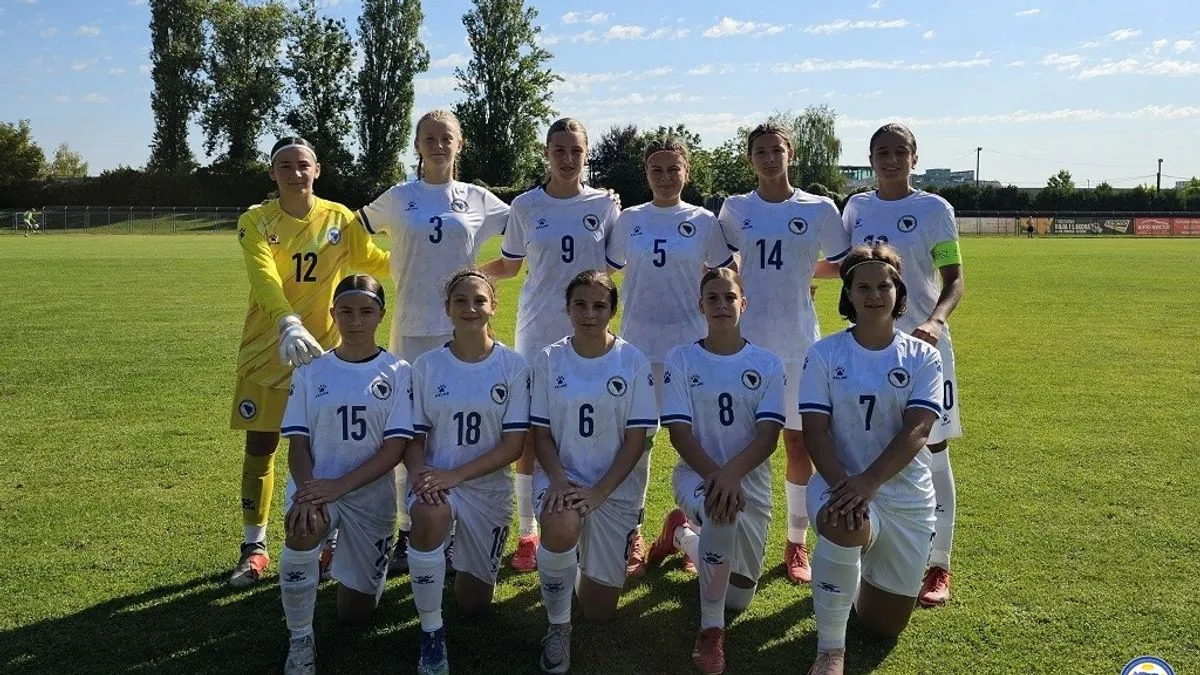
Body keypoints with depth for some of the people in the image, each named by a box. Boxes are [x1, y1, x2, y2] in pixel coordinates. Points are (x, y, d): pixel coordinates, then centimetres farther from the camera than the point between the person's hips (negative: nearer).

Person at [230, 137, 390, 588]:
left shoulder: (340, 219, 1)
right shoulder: (256, 221, -7)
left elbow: (375, 263, 16)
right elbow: (264, 279, -25)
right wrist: (289, 325, -41)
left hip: (323, 348, 1)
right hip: (267, 351, -1)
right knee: (260, 448, 6)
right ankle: (254, 547, 22)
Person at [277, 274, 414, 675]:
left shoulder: (397, 372, -5)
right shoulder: (311, 372, 0)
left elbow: (395, 447, -11)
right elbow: (298, 442, -3)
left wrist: (339, 485, -23)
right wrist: (306, 490, -23)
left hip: (372, 493, 0)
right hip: (316, 487, 0)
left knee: (355, 613, 5)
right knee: (302, 530, -36)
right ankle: (300, 640, -13)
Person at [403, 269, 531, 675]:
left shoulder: (513, 366, -7)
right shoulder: (427, 365, -3)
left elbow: (513, 444, -11)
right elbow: (414, 437, -1)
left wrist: (456, 475, -22)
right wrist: (419, 473, -23)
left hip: (489, 486, 1)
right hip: (437, 481, 0)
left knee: (473, 604, 9)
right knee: (429, 515, -38)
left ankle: (467, 559, 46)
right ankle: (431, 633, -19)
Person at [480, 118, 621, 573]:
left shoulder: (605, 205, 2)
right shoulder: (525, 206, 2)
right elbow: (508, 266, 11)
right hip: (537, 331, 0)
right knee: (530, 433, 3)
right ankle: (528, 533, 16)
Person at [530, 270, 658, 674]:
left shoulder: (633, 362, -6)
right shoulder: (549, 360, -2)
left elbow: (635, 440, -7)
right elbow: (541, 434, 0)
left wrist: (598, 493, -18)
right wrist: (558, 481, -18)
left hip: (617, 486, 0)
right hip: (561, 477, 0)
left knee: (599, 610, 0)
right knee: (561, 528, -37)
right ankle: (558, 627, -10)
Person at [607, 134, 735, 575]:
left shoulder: (704, 222, 3)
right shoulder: (629, 220, 5)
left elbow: (725, 274, 10)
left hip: (691, 343, 0)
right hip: (638, 342, 1)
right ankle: (633, 536, 17)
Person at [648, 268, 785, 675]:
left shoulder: (767, 364, -1)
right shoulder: (680, 359, -3)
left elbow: (768, 436, -11)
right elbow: (679, 432, -10)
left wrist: (732, 473, -30)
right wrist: (713, 475, -27)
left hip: (751, 481, 3)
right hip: (697, 474, -2)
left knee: (738, 599, 10)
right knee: (723, 511, -40)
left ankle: (683, 534, 39)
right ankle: (711, 629, -24)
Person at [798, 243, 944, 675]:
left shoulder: (922, 357, 0)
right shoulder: (824, 354, -2)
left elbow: (915, 432, -13)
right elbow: (815, 432, -8)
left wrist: (866, 483, -27)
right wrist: (841, 485, -26)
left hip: (907, 495, 2)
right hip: (838, 482, -2)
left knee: (884, 626, 7)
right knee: (843, 526, -40)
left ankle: (864, 573, 43)